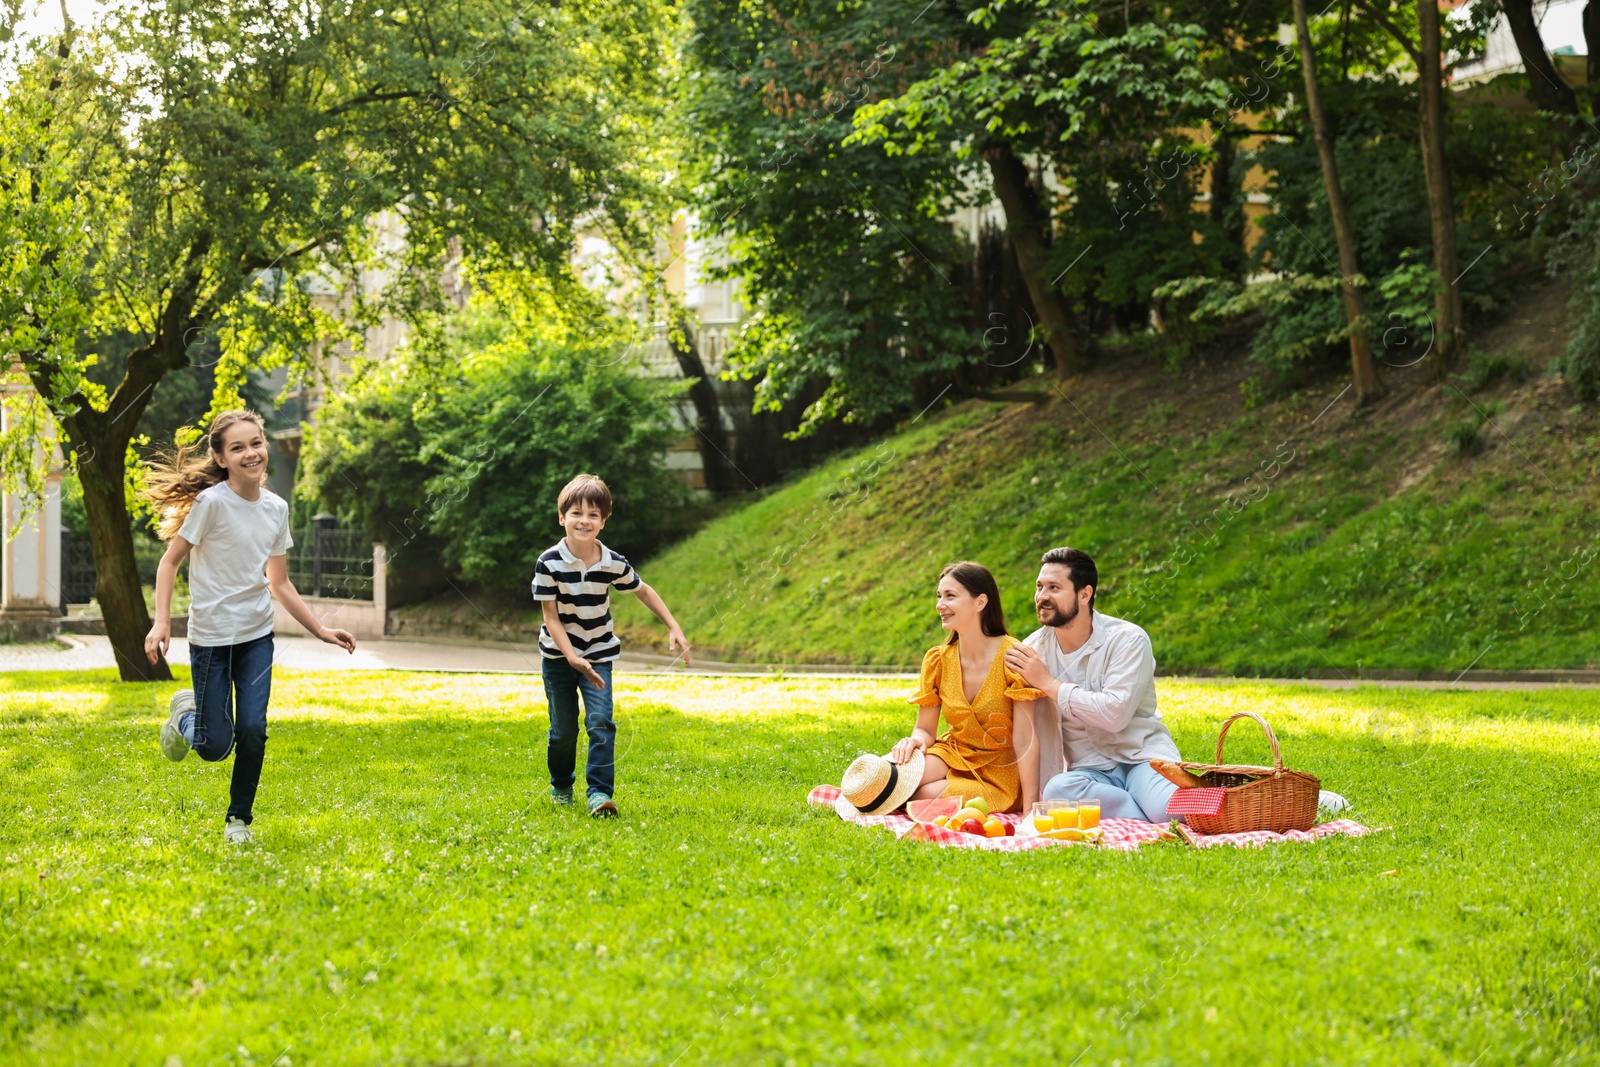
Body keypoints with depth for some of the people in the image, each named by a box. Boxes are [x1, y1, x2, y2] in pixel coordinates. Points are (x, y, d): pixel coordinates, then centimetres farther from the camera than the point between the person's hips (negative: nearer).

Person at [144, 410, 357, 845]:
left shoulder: (276, 508, 3)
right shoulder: (211, 502, -14)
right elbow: (170, 561, -7)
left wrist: (321, 630, 6)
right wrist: (161, 621, -18)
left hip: (257, 635, 4)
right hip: (211, 636, -4)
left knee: (253, 730, -7)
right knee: (215, 746, -3)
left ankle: (239, 818, 14)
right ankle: (185, 713, 32)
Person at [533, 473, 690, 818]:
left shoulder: (614, 563, -12)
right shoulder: (549, 563, -19)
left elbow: (644, 591, 6)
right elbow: (551, 617, -16)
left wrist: (674, 628, 2)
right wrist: (573, 658, -25)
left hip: (599, 655, 1)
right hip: (558, 656, -1)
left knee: (600, 722, -14)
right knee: (563, 729, 8)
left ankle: (600, 792, -13)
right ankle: (561, 786, 31)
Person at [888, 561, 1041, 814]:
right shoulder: (937, 660, -1)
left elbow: (1024, 739, -19)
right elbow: (925, 729, 4)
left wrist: (1030, 810, -24)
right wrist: (916, 740, -23)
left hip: (999, 775, -4)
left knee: (927, 795, -31)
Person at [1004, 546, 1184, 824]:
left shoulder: (1128, 639, -9)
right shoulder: (1032, 650, 2)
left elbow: (1115, 714, -22)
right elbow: (1037, 731, 4)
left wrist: (1049, 684, -18)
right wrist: (1039, 795, -5)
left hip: (1143, 757, -4)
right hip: (1090, 769, 4)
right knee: (1057, 790, -34)